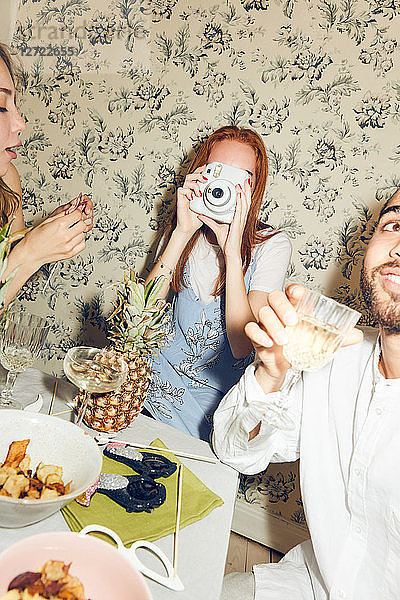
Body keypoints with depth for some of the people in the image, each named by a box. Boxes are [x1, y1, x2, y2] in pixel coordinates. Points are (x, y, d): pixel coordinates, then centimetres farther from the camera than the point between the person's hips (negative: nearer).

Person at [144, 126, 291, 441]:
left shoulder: (272, 245, -11)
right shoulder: (188, 233, 1)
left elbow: (242, 346, -21)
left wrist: (232, 251, -27)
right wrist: (182, 234, -21)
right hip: (162, 377, 4)